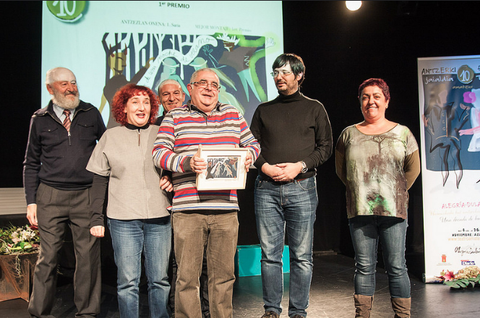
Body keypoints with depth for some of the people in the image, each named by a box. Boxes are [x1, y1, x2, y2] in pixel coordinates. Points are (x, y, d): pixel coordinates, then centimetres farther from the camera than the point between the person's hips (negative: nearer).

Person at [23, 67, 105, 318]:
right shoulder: (40, 120, 8)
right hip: (50, 196, 0)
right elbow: (31, 163, 12)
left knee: (88, 256, 2)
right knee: (48, 256, 1)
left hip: (86, 195, 0)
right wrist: (31, 201, 4)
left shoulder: (91, 114, 8)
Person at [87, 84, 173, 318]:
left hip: (159, 218, 1)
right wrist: (96, 217, 1)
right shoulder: (111, 137, 7)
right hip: (123, 219, -1)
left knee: (159, 279, 6)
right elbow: (99, 181, 7)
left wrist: (172, 180, -4)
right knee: (127, 281, 2)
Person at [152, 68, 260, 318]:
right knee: (187, 276, 1)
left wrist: (248, 155, 0)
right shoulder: (175, 116, 9)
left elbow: (253, 144, 23)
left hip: (226, 208, 2)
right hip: (188, 210, -2)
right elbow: (159, 152, 1)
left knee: (223, 274, 8)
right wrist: (186, 163, -16)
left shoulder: (233, 115, 16)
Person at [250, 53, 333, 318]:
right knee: (269, 254, 3)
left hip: (301, 188, -1)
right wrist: (264, 166, -6)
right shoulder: (263, 110, 16)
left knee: (302, 256, 1)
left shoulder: (314, 108, 11)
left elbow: (326, 147, 7)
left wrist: (300, 166, -8)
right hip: (266, 188, 2)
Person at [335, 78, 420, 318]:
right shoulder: (349, 134, 9)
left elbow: (413, 168, 13)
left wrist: (396, 192, 8)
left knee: (396, 266, 3)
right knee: (364, 266, 6)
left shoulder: (402, 133, 8)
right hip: (360, 210, 1)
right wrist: (359, 190, 9)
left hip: (393, 209, -1)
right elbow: (340, 169, 16)